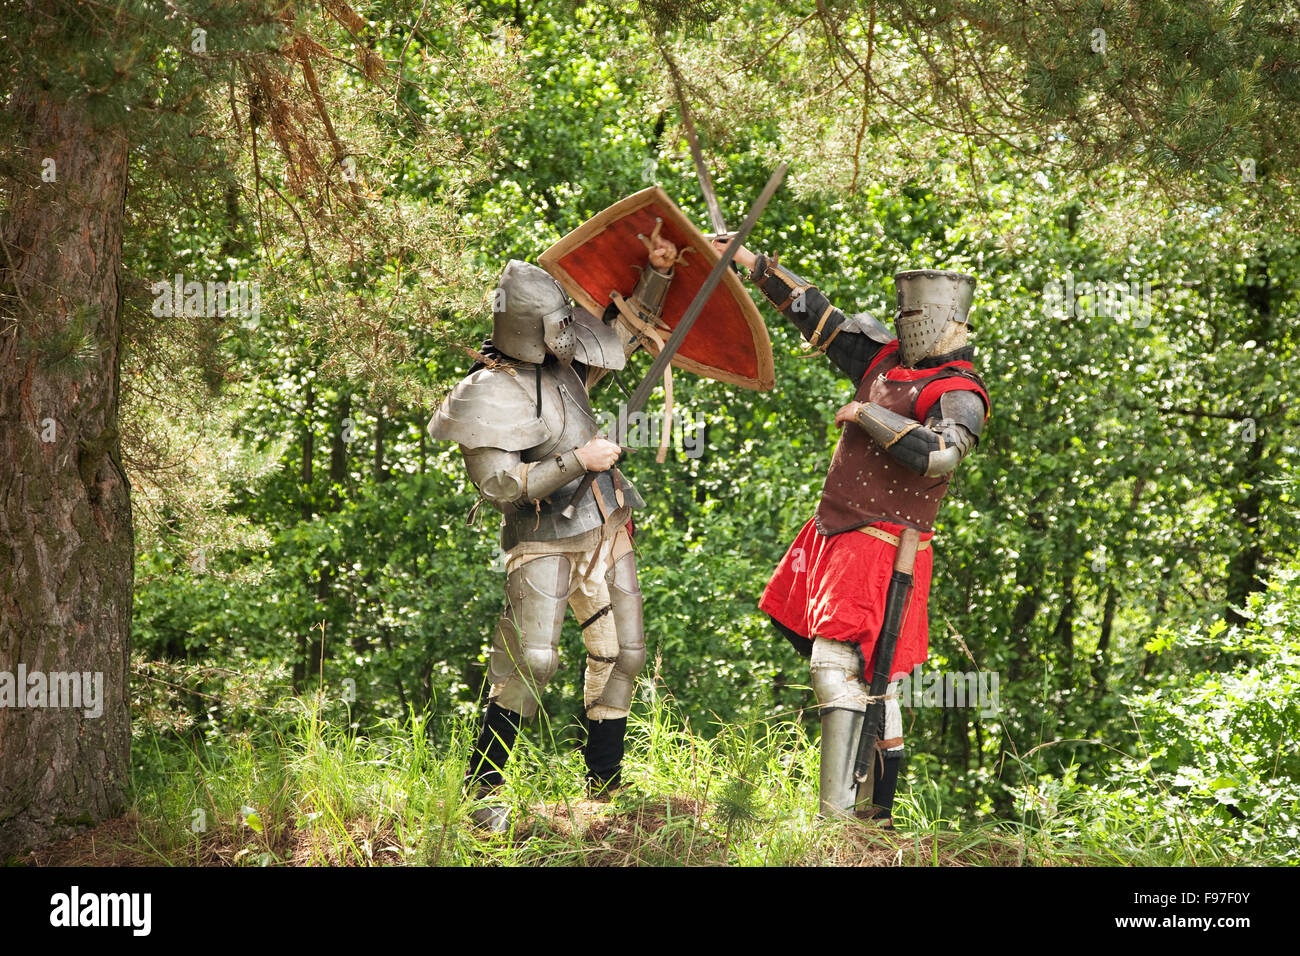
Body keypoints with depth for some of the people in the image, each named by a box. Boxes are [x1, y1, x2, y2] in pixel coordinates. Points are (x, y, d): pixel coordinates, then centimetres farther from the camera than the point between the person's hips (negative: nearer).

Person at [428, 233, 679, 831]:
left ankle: (604, 788, 18)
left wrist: (657, 274, 11)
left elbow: (627, 330, 23)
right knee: (530, 660, -19)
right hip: (544, 541, -8)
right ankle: (482, 792, -11)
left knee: (620, 655, 8)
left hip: (605, 531, 8)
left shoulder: (563, 363, 8)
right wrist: (577, 461, -24)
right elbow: (499, 484, -21)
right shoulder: (488, 394, -15)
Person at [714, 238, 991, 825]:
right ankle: (877, 812, 22)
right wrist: (751, 263, 17)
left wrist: (867, 415, -21)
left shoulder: (958, 395, -12)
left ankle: (839, 814, -26)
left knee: (839, 663, -20)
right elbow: (816, 314, 18)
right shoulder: (886, 357, 11)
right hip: (835, 535, 9)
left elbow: (939, 455, -31)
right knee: (870, 675, 14)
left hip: (880, 545, -9)